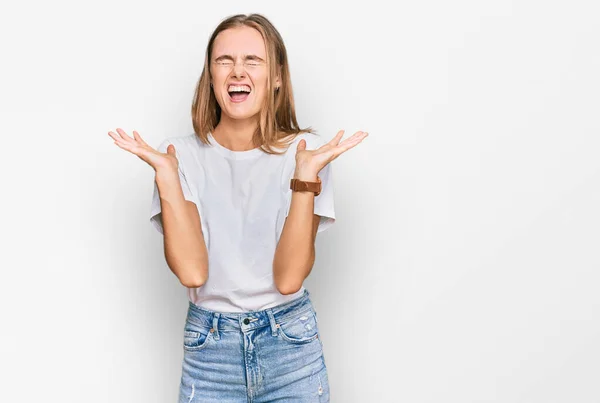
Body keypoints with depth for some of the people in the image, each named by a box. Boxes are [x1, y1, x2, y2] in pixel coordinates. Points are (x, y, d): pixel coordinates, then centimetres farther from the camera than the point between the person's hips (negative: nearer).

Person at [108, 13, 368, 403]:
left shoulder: (305, 151, -7)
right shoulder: (184, 155, -5)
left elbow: (289, 278, -16)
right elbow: (192, 271, -16)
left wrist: (306, 173, -23)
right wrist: (165, 174, -20)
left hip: (291, 345, 0)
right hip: (209, 345, 1)